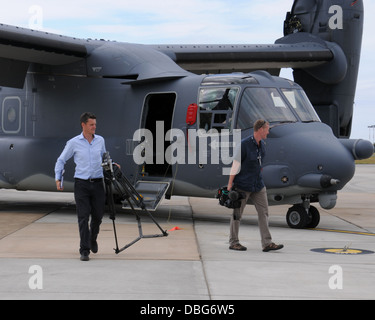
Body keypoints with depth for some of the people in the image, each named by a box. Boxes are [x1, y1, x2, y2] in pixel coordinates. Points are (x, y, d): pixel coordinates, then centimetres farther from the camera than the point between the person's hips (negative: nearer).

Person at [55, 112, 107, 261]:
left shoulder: (100, 140, 8)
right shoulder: (74, 143, -1)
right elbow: (61, 160, 7)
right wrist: (58, 178, -3)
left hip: (97, 183, 3)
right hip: (81, 184, -3)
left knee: (98, 216, 8)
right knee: (83, 217, -7)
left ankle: (92, 238, 38)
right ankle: (84, 250, -3)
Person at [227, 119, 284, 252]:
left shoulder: (262, 145, 7)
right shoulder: (244, 144, -16)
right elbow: (235, 165, -14)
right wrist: (230, 184, -14)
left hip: (258, 185, 7)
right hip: (243, 185, -7)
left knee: (264, 212, 2)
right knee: (237, 213, 4)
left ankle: (267, 243, 2)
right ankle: (233, 242, 15)